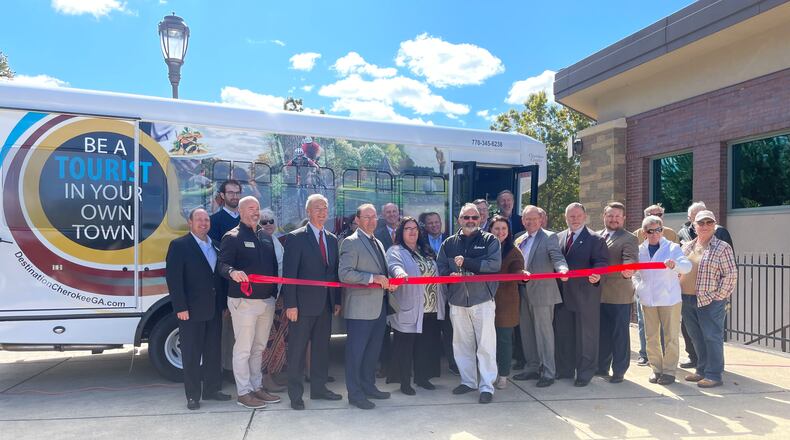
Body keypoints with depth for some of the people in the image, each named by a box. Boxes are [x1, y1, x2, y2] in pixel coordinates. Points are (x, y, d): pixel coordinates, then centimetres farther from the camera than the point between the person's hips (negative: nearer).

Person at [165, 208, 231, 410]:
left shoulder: (215, 246, 11)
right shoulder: (179, 245, -6)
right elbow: (173, 278, -11)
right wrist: (180, 308, -16)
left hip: (214, 310, 6)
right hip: (192, 310, -6)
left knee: (213, 352, 14)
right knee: (191, 354, 4)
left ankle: (212, 389, 26)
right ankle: (193, 395, 14)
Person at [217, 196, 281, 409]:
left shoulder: (266, 237, 15)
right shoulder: (232, 237, -5)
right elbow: (223, 264, -15)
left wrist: (275, 292, 12)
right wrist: (232, 272, -37)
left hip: (267, 300, 7)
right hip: (244, 301, -7)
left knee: (259, 348, 15)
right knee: (243, 349, -1)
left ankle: (257, 387, 25)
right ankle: (244, 392, 9)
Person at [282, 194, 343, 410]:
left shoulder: (332, 239, 12)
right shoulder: (296, 238, -7)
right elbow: (289, 274, -11)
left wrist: (337, 301, 10)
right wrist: (290, 304, -15)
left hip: (326, 304, 6)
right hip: (303, 303, -6)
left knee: (322, 348, 14)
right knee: (297, 350, 3)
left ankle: (318, 388, 26)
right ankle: (295, 394, 14)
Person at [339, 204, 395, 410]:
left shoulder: (378, 243, 17)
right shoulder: (351, 242, -9)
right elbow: (344, 273, -18)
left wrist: (387, 281, 5)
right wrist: (373, 278, -21)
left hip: (379, 306, 8)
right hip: (360, 307, -8)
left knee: (373, 350, 16)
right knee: (356, 351, 0)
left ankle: (368, 386, 29)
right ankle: (355, 393, 10)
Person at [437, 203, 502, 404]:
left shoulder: (490, 240, 2)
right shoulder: (449, 243, 12)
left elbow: (494, 264, -12)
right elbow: (441, 267, 10)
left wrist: (466, 261, -16)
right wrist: (449, 275, -12)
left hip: (482, 299, -3)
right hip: (457, 300, 4)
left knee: (485, 344, -1)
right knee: (461, 344, 12)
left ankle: (486, 386, 8)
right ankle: (468, 381, 26)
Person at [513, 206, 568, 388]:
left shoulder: (549, 238, -5)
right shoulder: (519, 241, 15)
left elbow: (558, 258, -19)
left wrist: (562, 270, -37)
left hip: (541, 293, -7)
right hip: (524, 293, 7)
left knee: (544, 333, -1)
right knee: (526, 332, 14)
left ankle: (548, 372, 8)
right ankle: (532, 368, 27)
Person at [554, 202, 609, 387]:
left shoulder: (595, 239, -2)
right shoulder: (558, 238, 12)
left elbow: (602, 262, -11)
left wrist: (596, 275, -29)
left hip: (585, 295, -5)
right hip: (562, 294, 5)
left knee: (586, 335, 4)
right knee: (562, 333, 12)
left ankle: (585, 373, 16)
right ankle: (564, 369, 26)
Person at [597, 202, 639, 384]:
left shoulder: (629, 239, -4)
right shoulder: (596, 236, 13)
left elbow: (630, 259, -20)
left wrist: (628, 270, -40)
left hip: (619, 295, -5)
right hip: (598, 294, 5)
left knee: (620, 334, 4)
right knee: (602, 333, 15)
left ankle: (619, 371, 15)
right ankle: (602, 367, 27)